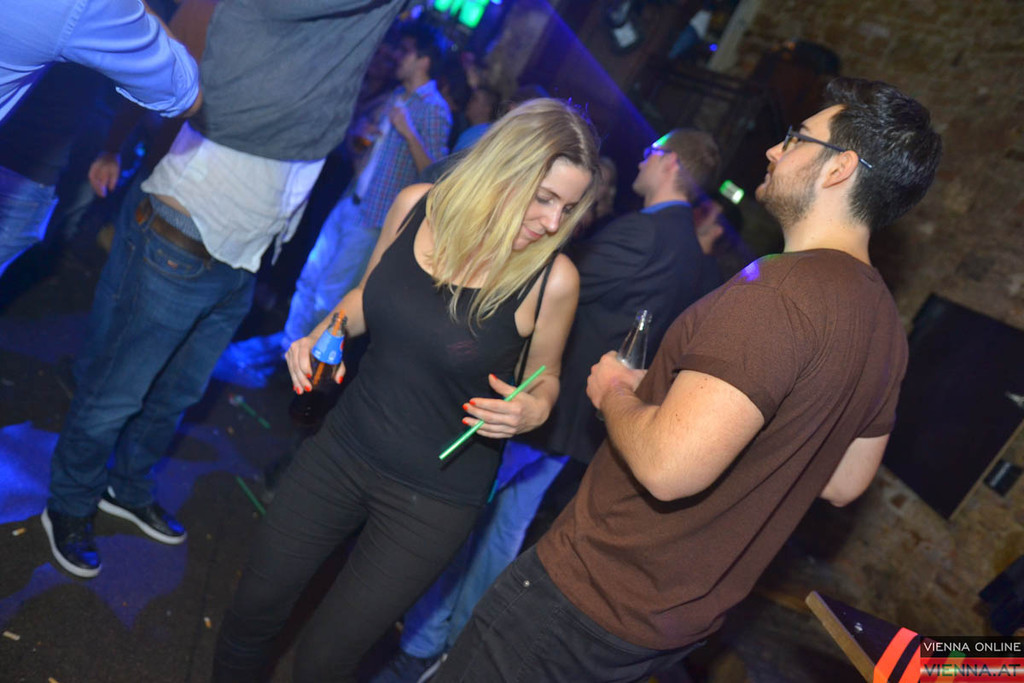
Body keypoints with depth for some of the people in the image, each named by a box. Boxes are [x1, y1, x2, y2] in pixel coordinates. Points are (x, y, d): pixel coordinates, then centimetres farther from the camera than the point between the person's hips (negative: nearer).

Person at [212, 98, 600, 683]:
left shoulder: (552, 279, -17)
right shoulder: (417, 207, -9)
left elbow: (544, 377, 1)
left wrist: (534, 410, -21)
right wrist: (323, 334, -9)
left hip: (432, 498, -3)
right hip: (343, 450, 4)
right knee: (253, 611, 18)